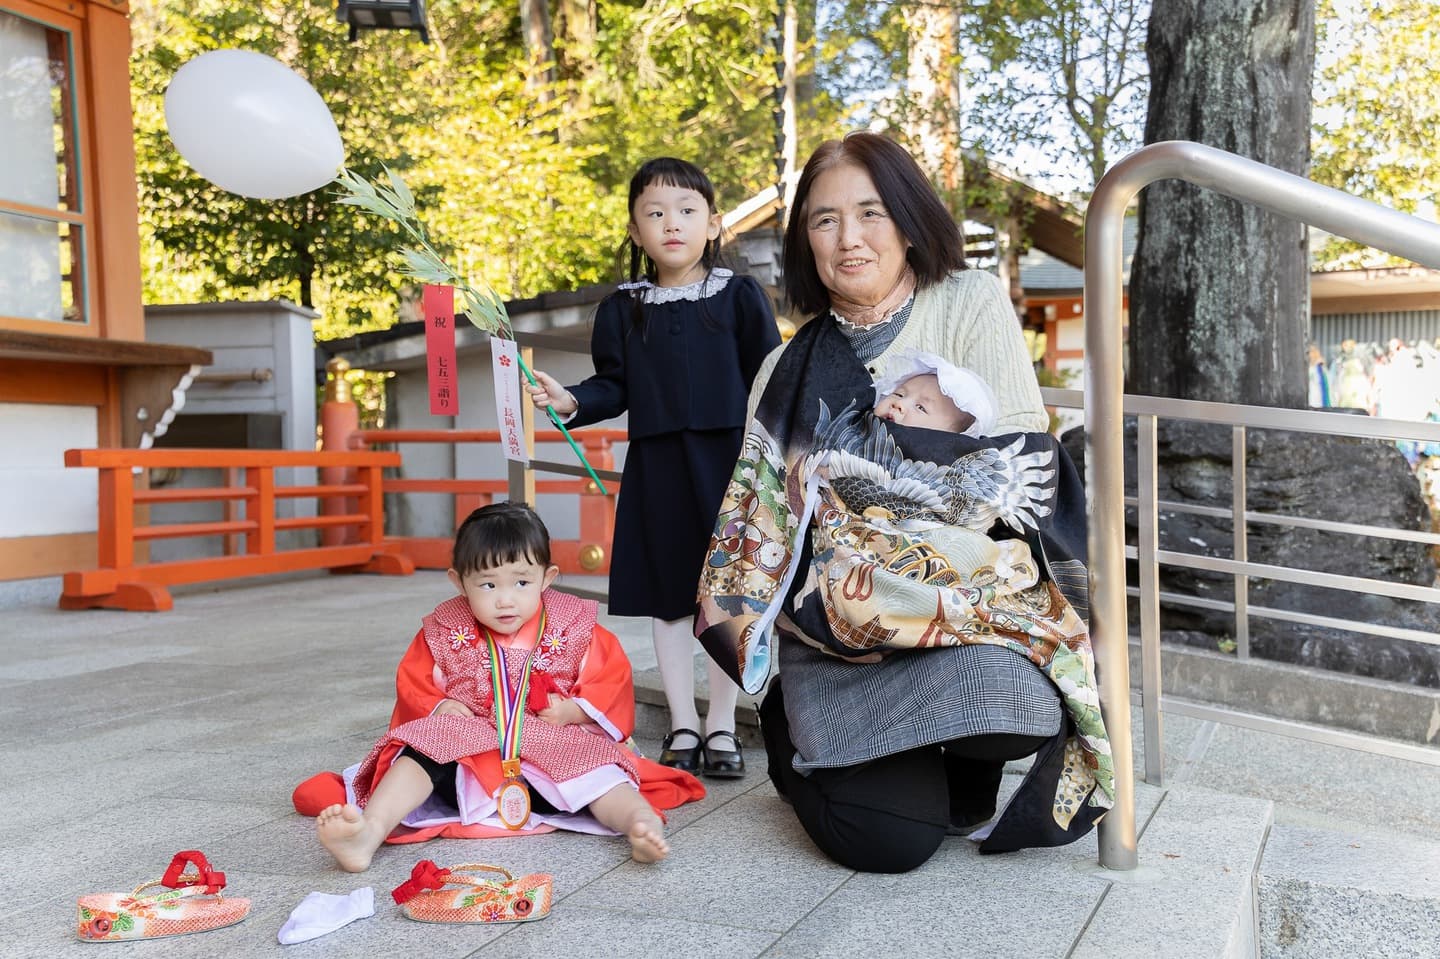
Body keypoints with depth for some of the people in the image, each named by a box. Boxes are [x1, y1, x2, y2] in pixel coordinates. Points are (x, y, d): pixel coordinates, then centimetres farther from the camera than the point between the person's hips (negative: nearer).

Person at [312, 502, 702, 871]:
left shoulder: (574, 627, 3)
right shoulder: (444, 631, 5)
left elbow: (612, 679, 5)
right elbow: (413, 683, 12)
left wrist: (572, 710, -11)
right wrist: (438, 708, -10)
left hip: (553, 750, 0)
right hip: (464, 757, 1)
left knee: (596, 769, -28)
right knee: (422, 752, -27)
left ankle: (640, 820, -52)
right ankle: (369, 833, -46)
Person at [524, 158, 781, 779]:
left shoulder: (740, 297, 1)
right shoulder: (623, 309, 8)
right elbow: (614, 387, 8)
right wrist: (570, 400, -11)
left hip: (727, 459, -2)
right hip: (656, 466, 2)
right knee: (667, 598, 7)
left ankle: (721, 725, 19)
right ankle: (682, 726, 20)